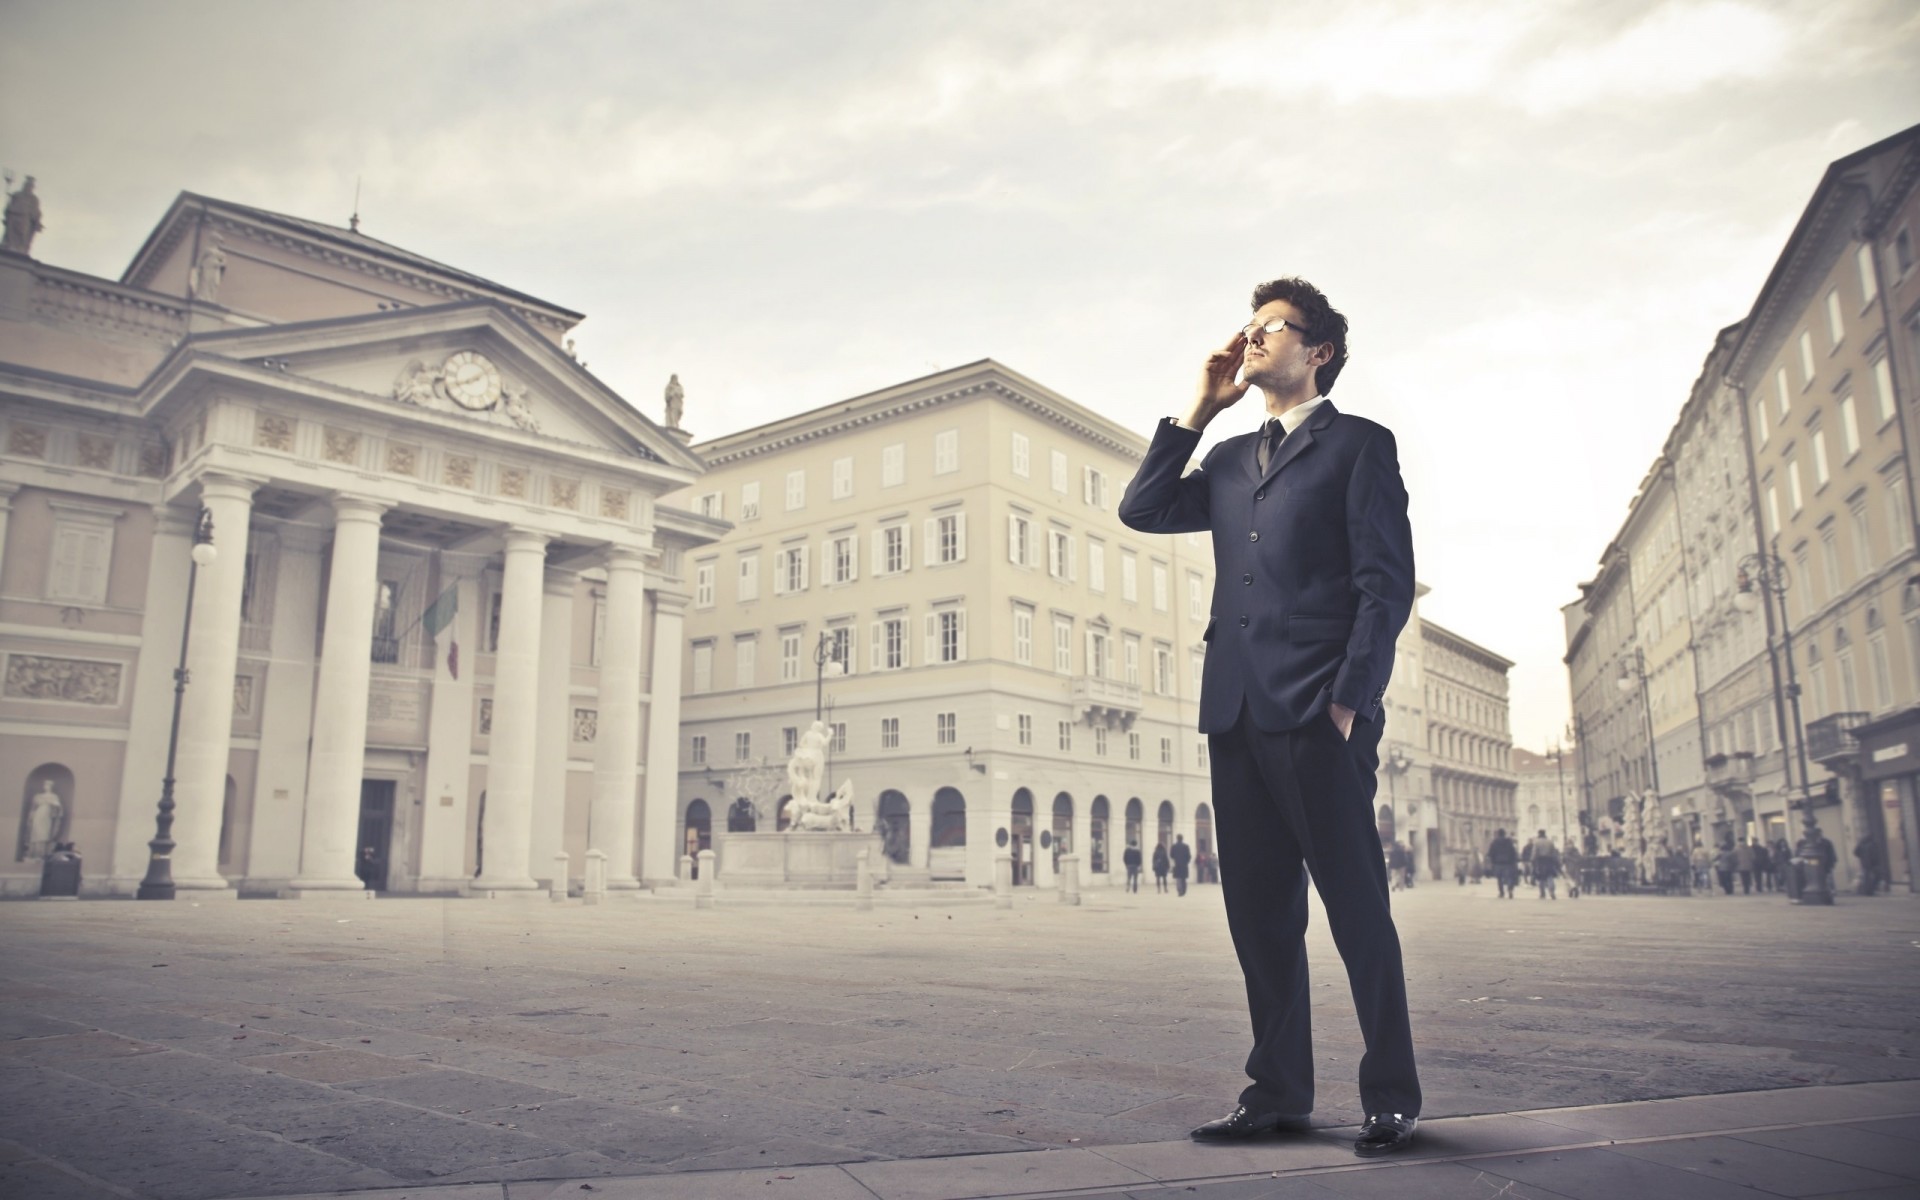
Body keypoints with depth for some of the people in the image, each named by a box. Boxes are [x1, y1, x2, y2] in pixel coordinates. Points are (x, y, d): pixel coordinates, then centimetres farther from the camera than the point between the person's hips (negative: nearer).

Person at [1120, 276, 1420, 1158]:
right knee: (1258, 911, 7)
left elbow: (1386, 584, -3)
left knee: (1356, 904, -1)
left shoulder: (1360, 445, 5)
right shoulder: (1231, 458, 23)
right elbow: (1141, 511, 14)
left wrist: (1350, 701, -12)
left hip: (1317, 712, -6)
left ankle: (1392, 1100, 11)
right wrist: (1200, 407, 13)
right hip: (1236, 712, 6)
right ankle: (1278, 1093, 17)